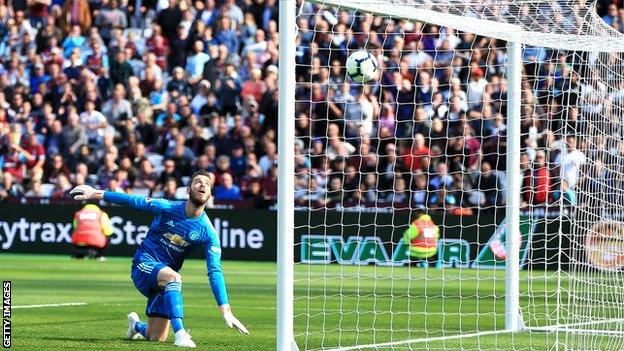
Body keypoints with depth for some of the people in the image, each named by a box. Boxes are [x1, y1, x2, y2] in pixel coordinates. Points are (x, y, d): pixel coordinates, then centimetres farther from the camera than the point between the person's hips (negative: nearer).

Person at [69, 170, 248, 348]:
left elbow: (215, 272, -13)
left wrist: (225, 310, -20)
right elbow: (134, 201, -2)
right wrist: (97, 194, -1)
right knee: (172, 277, -38)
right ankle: (180, 333, -44)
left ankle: (136, 324, 41)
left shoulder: (208, 232, -10)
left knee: (156, 338, 4)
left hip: (166, 276, 3)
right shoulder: (167, 208, -11)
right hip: (144, 264, -3)